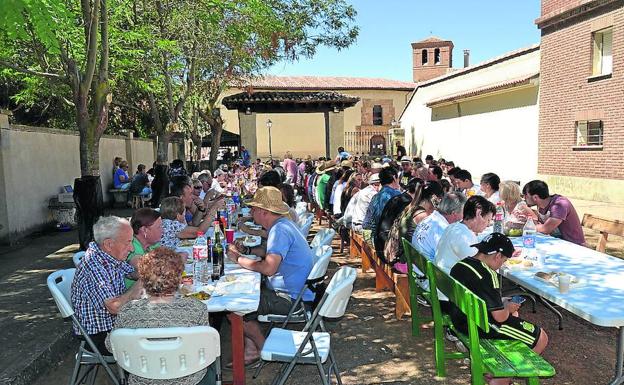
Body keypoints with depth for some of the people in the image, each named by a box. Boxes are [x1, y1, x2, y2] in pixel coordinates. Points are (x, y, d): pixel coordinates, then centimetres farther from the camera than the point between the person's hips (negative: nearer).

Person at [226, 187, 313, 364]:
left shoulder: (280, 230, -22)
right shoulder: (282, 224, 11)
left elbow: (269, 268, -32)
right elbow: (273, 250, 26)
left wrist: (238, 258, -18)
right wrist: (246, 250, 11)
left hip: (292, 298, -11)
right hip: (293, 291, 11)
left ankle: (264, 349, 9)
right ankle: (250, 346, 12)